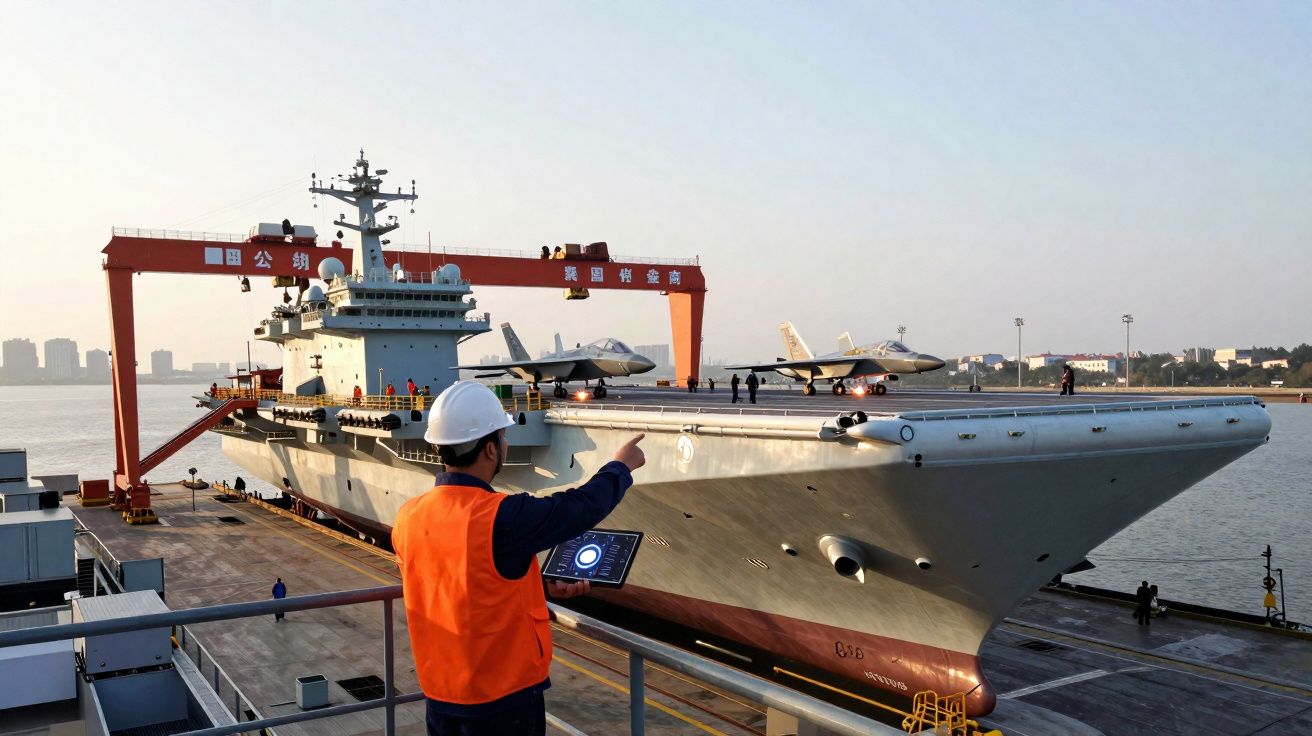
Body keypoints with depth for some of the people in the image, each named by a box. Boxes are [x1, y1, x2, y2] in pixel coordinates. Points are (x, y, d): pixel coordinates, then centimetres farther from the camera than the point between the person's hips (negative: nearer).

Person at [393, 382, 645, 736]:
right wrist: (621, 466, 8)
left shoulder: (408, 518, -5)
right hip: (504, 699, -6)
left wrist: (542, 586, 14)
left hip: (441, 696, 6)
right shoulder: (502, 518, -25)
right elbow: (582, 507, -10)